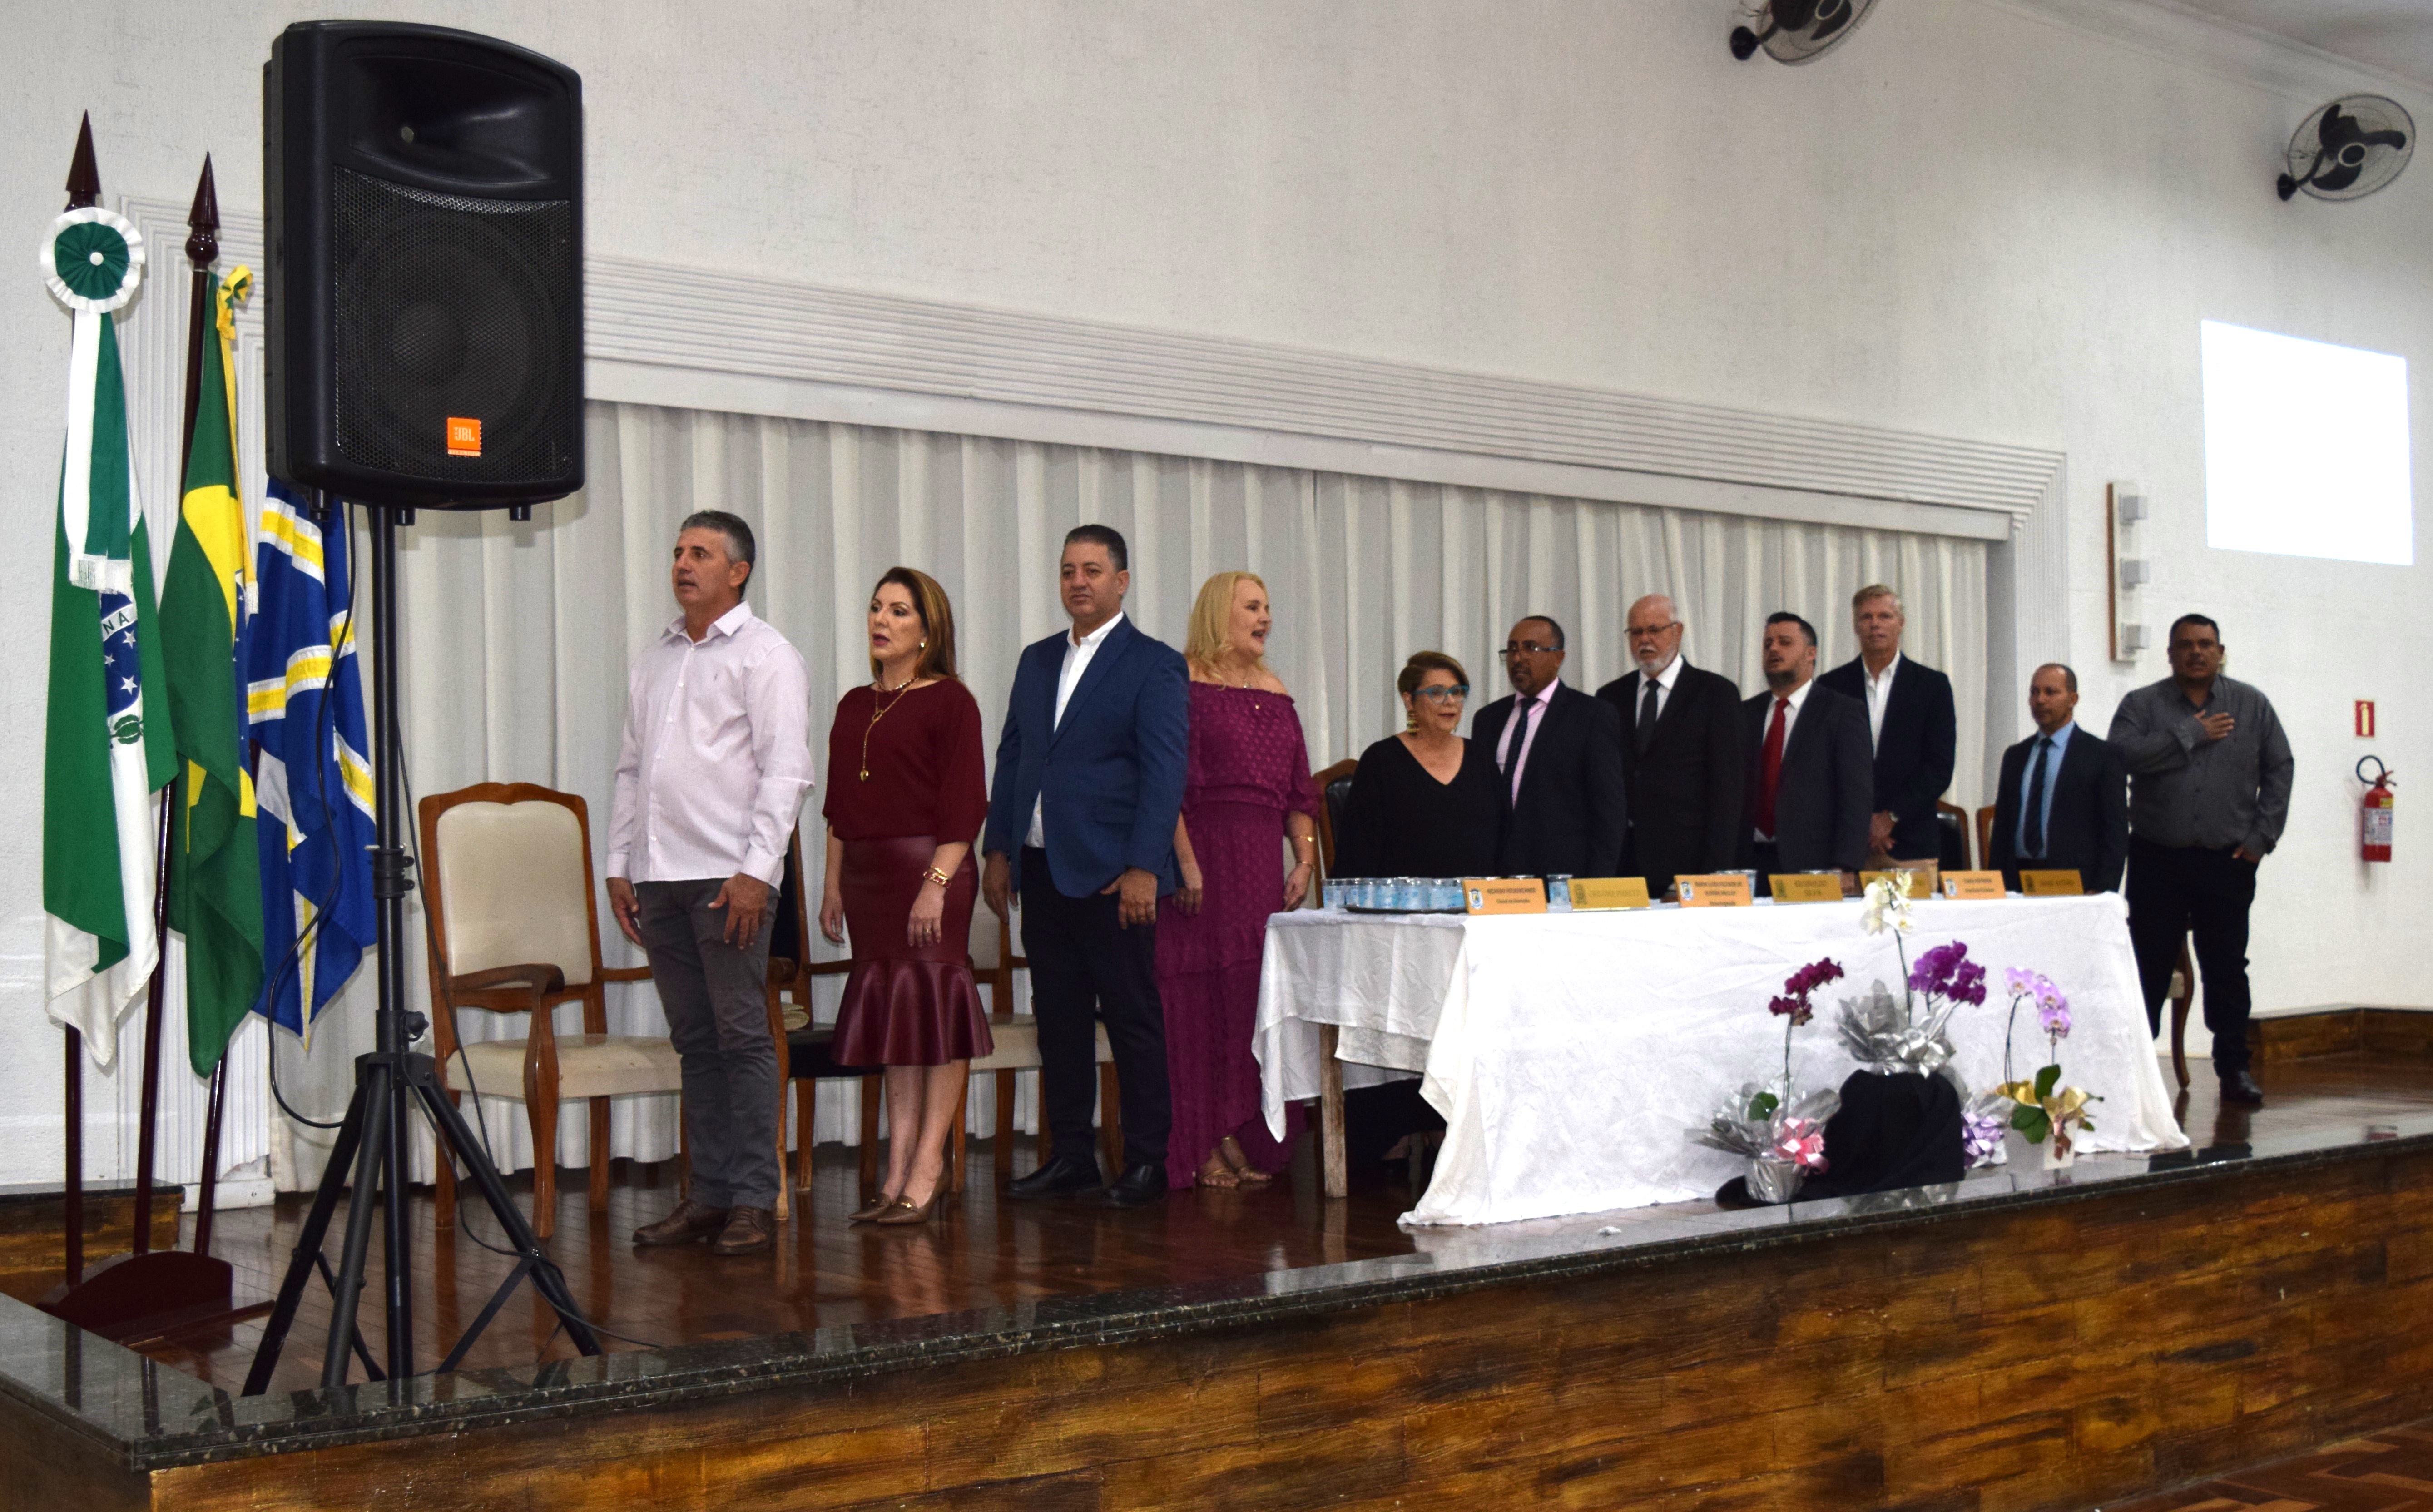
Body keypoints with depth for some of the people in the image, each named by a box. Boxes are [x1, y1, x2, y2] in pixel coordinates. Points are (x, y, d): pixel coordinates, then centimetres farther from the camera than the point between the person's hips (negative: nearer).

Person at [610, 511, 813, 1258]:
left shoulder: (764, 655, -1)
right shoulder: (653, 661, 19)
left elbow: (785, 770, -8)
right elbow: (631, 770, 21)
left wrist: (756, 869, -16)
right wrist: (620, 866, 13)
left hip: (728, 875, -6)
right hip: (659, 875, 6)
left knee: (742, 1035, -6)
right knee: (694, 1040, 8)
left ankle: (755, 1201, -2)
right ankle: (709, 1193, 12)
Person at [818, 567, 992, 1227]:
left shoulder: (950, 701, -5)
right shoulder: (854, 707, 15)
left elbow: (964, 805, -11)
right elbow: (840, 807, 18)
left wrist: (936, 883, -18)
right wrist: (834, 885, 13)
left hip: (929, 870, -7)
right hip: (868, 876, 7)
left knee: (934, 1012, -5)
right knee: (892, 1020, 8)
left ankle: (927, 1170, -1)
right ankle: (899, 1170, 12)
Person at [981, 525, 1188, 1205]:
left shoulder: (1154, 665, -4)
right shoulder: (1037, 660, 16)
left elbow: (1165, 772, -10)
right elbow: (1011, 757, 19)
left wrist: (1142, 868, -17)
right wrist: (998, 850, 12)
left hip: (1112, 874, -6)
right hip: (1042, 868, 6)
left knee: (1133, 1018, 0)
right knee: (1058, 1019, 10)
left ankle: (1148, 1159, 7)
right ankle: (1070, 1155, 18)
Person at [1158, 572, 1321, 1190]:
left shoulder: (1275, 694, 17)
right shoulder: (1185, 683, -4)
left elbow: (1299, 790, 17)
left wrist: (1305, 861, 6)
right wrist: (1186, 863, -19)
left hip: (1262, 863, 7)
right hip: (1202, 855, -7)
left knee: (1258, 995, 5)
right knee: (1200, 996, -4)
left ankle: (1240, 1140, 10)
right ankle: (1201, 1151, 0)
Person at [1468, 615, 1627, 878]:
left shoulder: (1595, 716, 0)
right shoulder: (1487, 719, 15)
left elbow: (1609, 809, -4)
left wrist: (1597, 887, -11)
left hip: (1565, 877, -4)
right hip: (1497, 875, 4)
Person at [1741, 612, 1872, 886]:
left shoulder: (1844, 712, 2)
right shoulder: (1745, 714, 15)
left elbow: (1856, 795, -5)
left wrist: (1845, 869, -14)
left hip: (1813, 864, -3)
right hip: (1751, 862, 4)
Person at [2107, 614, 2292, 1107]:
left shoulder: (2252, 706, 8)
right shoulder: (2141, 705, 4)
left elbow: (2279, 770, 6)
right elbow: (2123, 754, -14)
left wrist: (2261, 836, -1)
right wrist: (2191, 735, -12)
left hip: (2228, 861, 1)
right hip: (2158, 859, -1)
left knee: (2227, 968, 5)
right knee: (2149, 966, 1)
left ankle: (2234, 1067, 13)